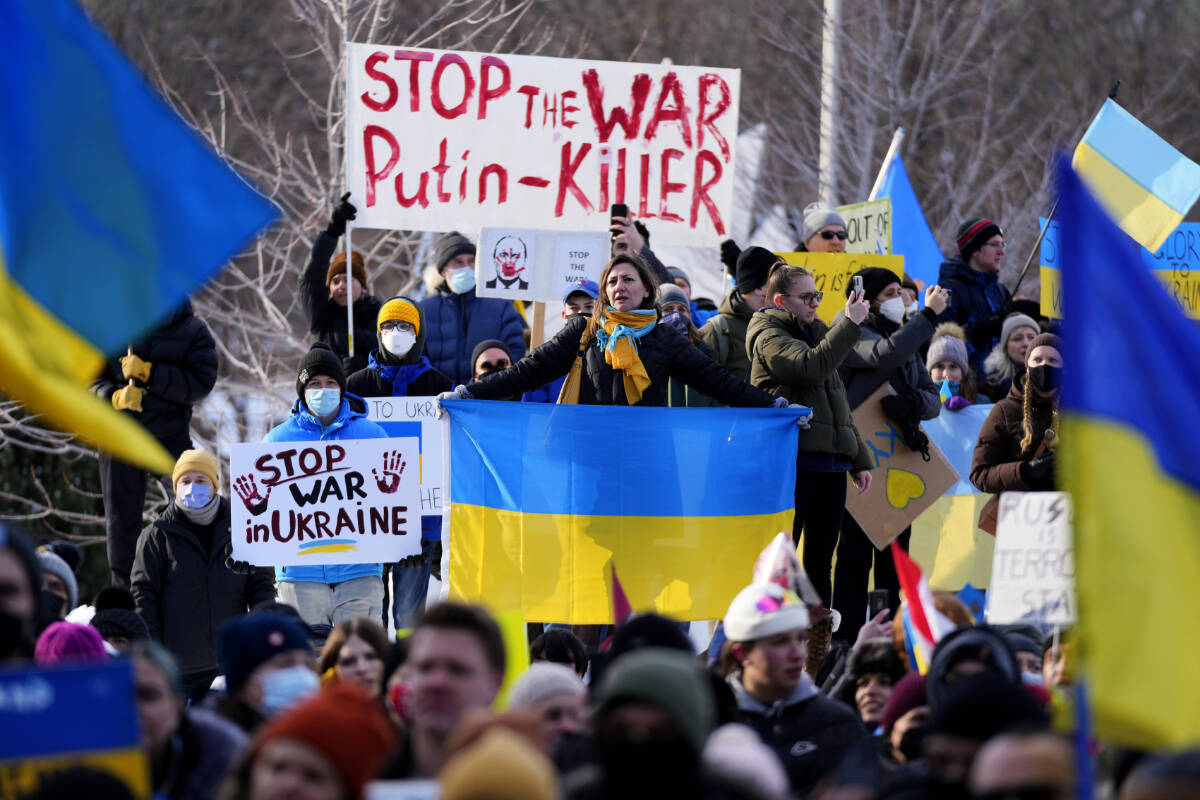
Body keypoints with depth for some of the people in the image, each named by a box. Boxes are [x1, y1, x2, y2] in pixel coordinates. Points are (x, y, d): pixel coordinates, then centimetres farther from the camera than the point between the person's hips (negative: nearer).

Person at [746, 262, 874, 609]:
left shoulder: (816, 334, 22)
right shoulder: (769, 336, -4)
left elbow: (839, 404, 25)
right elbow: (811, 368, -23)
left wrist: (860, 459, 21)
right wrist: (850, 323, -18)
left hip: (829, 463, 8)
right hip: (792, 460, -8)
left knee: (820, 561, 8)